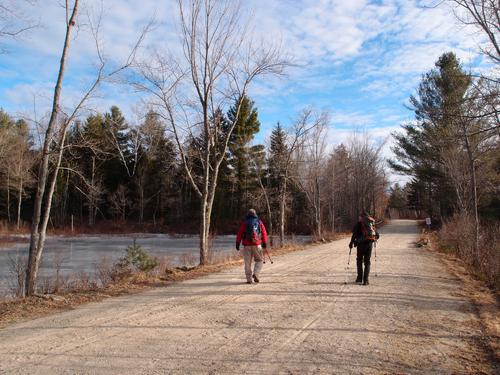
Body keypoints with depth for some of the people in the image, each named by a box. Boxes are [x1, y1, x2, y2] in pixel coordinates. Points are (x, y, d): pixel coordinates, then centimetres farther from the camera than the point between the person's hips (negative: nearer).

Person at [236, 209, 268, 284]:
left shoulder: (244, 223, 3)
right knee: (259, 260, 14)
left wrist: (237, 243, 0)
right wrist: (265, 243, 12)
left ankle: (249, 279, 6)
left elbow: (240, 233, -3)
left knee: (247, 262, 6)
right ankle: (255, 274, -6)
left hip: (247, 245, 0)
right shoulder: (259, 222, 6)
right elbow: (264, 233, 5)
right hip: (257, 245, 0)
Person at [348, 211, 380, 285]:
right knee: (367, 261, 9)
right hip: (370, 244, 3)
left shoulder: (359, 222, 1)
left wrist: (351, 243, 1)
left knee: (359, 260, 14)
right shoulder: (372, 223, 13)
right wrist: (373, 239, 36)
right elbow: (377, 236, 15)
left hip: (361, 244, -3)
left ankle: (360, 277, 16)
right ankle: (366, 279, 1)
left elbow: (354, 234, -8)